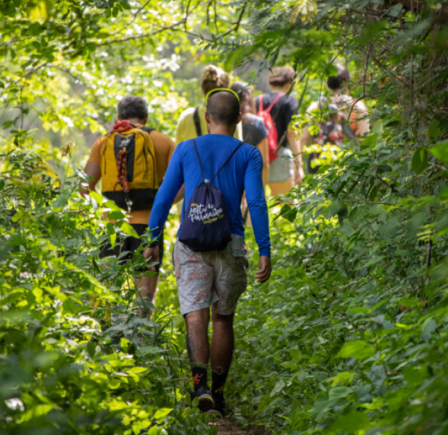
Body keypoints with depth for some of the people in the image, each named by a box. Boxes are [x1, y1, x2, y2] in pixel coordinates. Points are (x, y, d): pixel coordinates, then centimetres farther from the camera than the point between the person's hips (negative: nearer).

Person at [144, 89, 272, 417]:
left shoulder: (186, 150, 8)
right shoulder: (248, 154, 4)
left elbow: (164, 197, 6)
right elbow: (256, 202, -6)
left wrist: (153, 241, 14)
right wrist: (265, 252, -7)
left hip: (191, 244, 0)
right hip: (230, 245, 0)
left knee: (196, 315, -9)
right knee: (223, 318, 13)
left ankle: (200, 381, -31)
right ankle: (218, 393, 18)